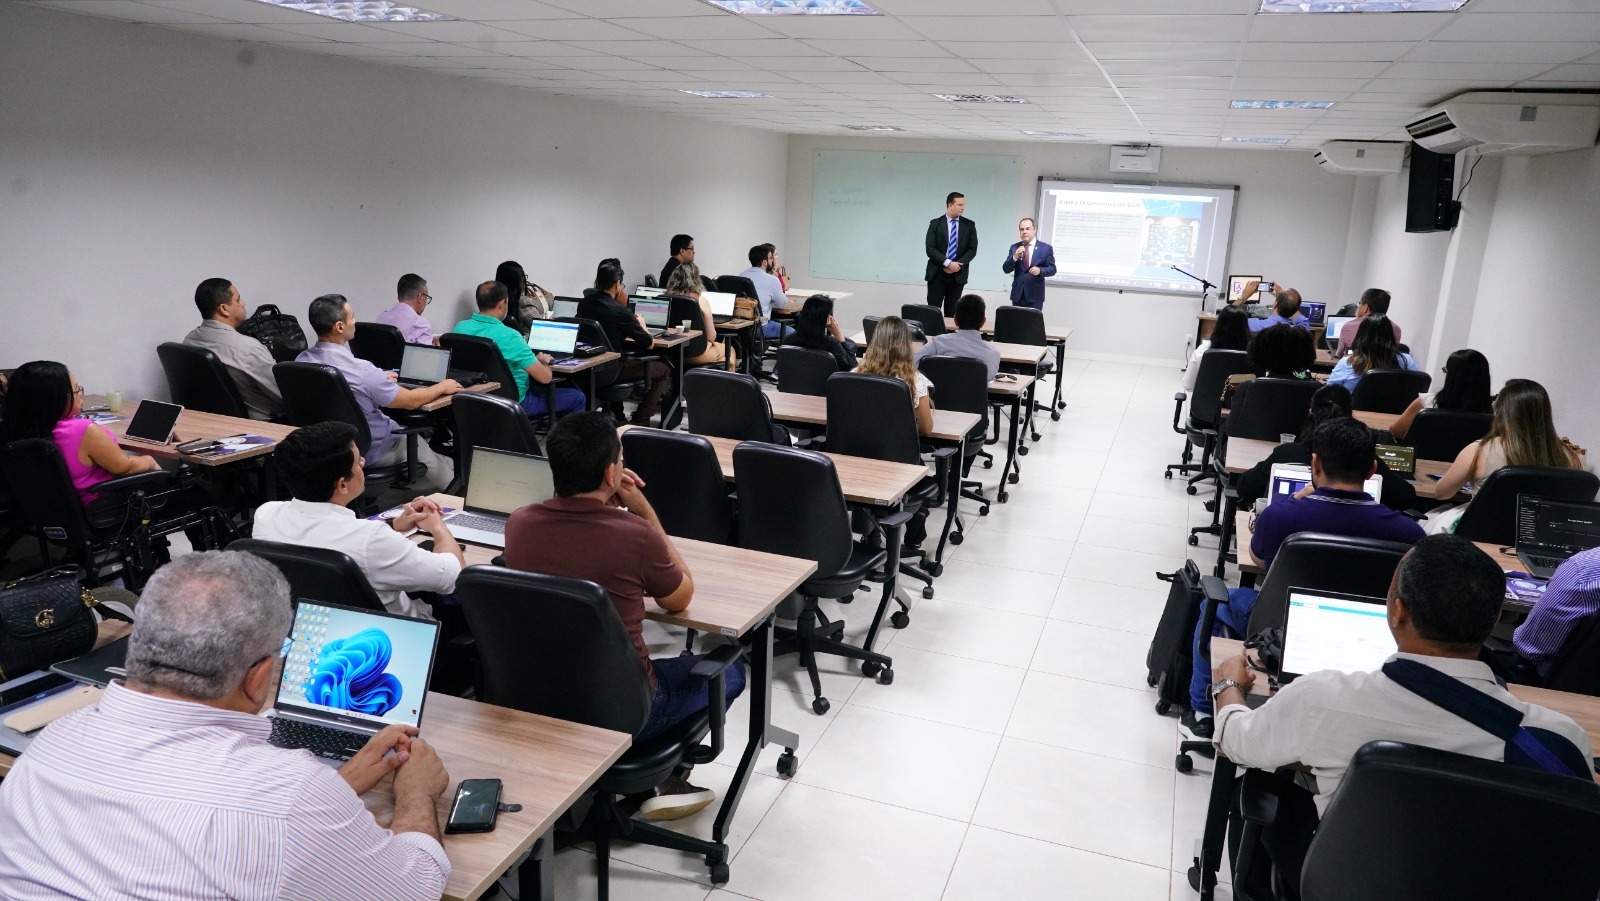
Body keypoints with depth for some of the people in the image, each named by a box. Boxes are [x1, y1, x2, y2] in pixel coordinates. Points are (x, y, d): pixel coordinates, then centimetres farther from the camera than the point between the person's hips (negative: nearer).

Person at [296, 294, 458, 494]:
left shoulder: (301, 361, -9)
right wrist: (442, 387, 3)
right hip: (367, 451, -7)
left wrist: (378, 379, 26)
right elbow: (410, 400, -16)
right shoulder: (360, 369, -31)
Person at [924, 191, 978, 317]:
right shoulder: (935, 223, 2)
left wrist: (958, 265, -12)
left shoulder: (969, 225, 7)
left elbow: (972, 249, 2)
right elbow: (930, 248, -7)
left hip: (958, 274, 2)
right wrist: (948, 263, -17)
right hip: (937, 273, -1)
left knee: (952, 312, 3)